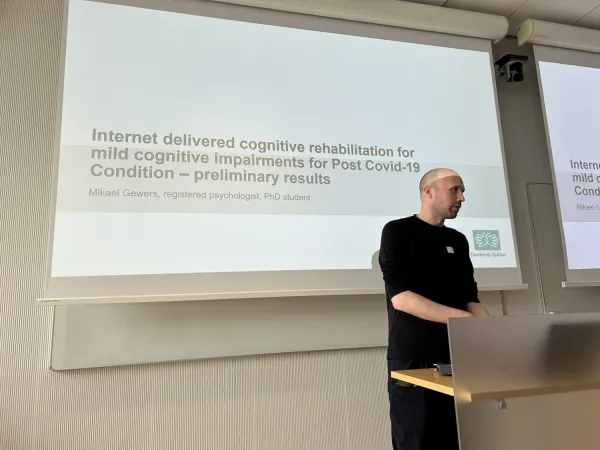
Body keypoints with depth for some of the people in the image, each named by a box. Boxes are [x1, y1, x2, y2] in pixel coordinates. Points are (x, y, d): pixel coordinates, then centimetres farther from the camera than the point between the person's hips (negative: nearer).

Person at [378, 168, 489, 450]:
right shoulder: (397, 232, -6)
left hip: (455, 361, 6)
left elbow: (470, 298, 11)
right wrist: (461, 318, -23)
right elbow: (400, 298, -17)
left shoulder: (458, 240, 13)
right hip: (412, 362, -6)